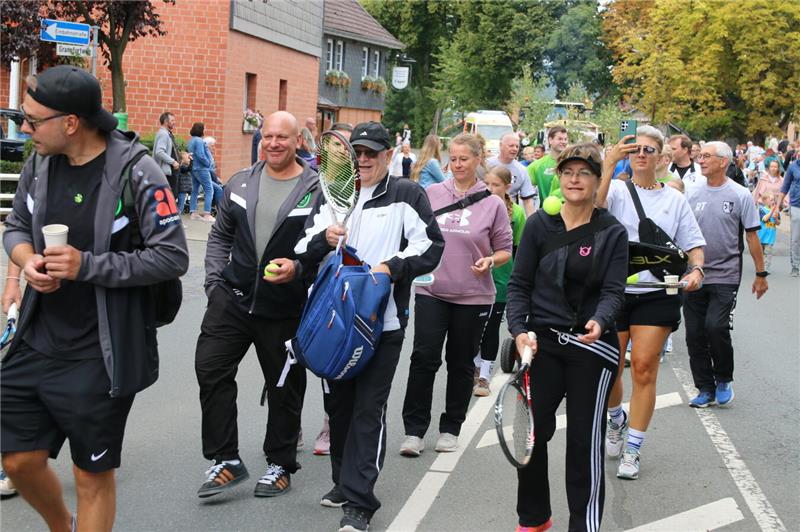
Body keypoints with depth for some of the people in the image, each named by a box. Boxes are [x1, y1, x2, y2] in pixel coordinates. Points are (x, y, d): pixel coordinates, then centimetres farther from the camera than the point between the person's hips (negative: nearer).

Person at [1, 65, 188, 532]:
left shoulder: (136, 172, -17)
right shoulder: (40, 163, 2)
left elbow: (172, 258, -18)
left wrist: (87, 265, -23)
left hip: (100, 356, -6)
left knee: (93, 476, 8)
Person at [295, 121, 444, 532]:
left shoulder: (406, 196, 1)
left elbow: (430, 246, -6)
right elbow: (304, 254, 11)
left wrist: (391, 267, -19)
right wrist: (323, 239, -11)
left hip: (383, 321, -5)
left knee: (368, 409, -6)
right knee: (338, 403, 14)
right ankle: (343, 481, 31)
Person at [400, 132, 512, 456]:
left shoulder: (493, 203, -1)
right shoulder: (431, 194, 4)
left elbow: (505, 250, 3)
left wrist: (491, 261, -15)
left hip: (473, 297, 0)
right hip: (431, 292, 1)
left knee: (461, 364, 10)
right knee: (423, 359, -7)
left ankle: (450, 429, 23)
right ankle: (414, 430, 2)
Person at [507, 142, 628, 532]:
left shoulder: (612, 233, 0)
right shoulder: (539, 225, 2)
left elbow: (613, 291, -6)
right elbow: (519, 284, 3)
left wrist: (598, 322, -27)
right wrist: (519, 331, -10)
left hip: (593, 345, -1)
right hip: (543, 342, 1)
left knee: (585, 439, 2)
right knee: (531, 431, 3)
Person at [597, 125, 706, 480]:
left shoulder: (675, 199, 8)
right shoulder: (617, 190, 1)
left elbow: (694, 244, 12)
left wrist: (696, 269, -8)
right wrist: (609, 164, -27)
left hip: (657, 295, 1)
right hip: (614, 290, 0)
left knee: (644, 367, -4)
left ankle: (632, 451, 6)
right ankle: (617, 420, 36)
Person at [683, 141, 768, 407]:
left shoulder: (740, 196, -3)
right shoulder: (691, 195, 5)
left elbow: (752, 237, 0)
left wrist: (761, 274, 0)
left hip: (725, 276, -4)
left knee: (715, 326, -18)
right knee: (694, 334, 4)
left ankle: (724, 379, 7)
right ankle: (705, 389, 18)